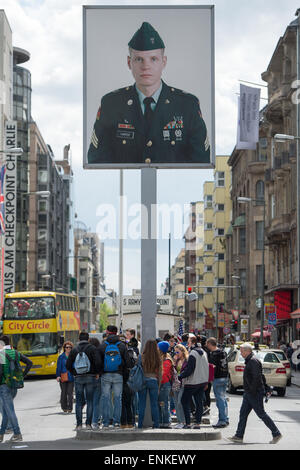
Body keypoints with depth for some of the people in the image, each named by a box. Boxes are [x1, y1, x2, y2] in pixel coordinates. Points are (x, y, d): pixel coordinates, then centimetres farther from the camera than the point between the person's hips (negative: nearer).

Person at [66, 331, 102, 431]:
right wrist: (97, 373, 1)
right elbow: (98, 362, -13)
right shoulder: (92, 348, -3)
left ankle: (79, 424, 1)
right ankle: (88, 424, 0)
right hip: (90, 377, -2)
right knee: (90, 401, 4)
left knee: (79, 402, 6)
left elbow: (68, 365, 2)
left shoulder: (74, 349, 5)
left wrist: (74, 373, 13)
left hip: (78, 378, 2)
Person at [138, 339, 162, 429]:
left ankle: (140, 425, 6)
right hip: (153, 381, 1)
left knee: (142, 404, 5)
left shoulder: (142, 357, -9)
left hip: (142, 381, -1)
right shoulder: (158, 358, -2)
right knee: (154, 404, 8)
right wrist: (158, 384, 13)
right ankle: (156, 425, 9)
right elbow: (160, 373, 3)